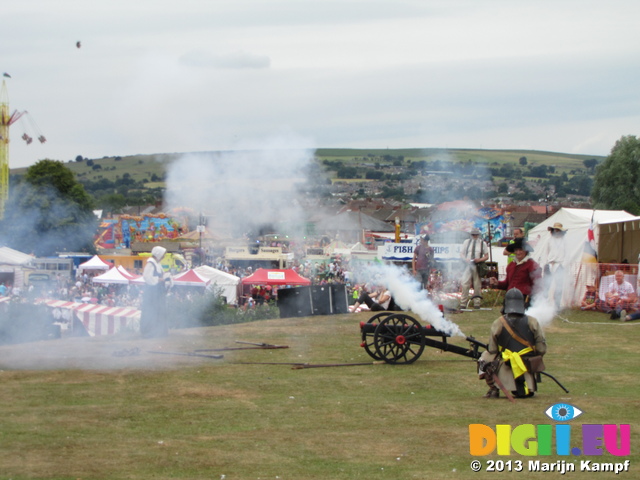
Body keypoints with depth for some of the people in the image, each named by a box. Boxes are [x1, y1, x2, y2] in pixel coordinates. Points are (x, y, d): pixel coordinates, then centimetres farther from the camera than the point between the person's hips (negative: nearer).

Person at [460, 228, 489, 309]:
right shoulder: (467, 242, 8)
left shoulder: (482, 243, 5)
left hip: (477, 266, 0)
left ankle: (477, 304, 12)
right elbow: (461, 253, 10)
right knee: (465, 284, -10)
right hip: (468, 265, 0)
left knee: (477, 285, 4)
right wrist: (466, 260, -11)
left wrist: (480, 259, -12)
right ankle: (463, 304, -7)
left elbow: (486, 256, 8)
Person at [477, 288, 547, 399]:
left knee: (485, 357, 21)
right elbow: (542, 349, -4)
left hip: (507, 368, -3)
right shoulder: (532, 322, -4)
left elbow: (492, 351, 0)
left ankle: (493, 390, 10)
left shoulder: (498, 324, -6)